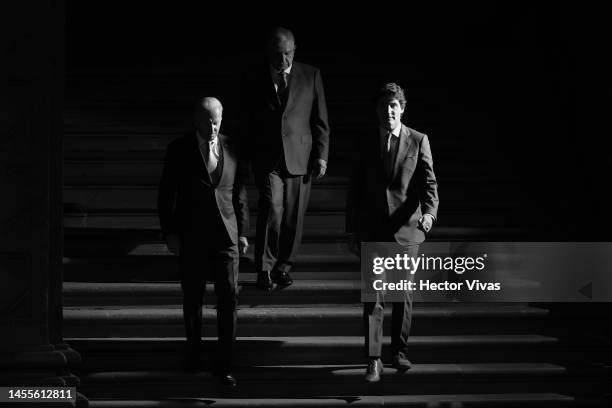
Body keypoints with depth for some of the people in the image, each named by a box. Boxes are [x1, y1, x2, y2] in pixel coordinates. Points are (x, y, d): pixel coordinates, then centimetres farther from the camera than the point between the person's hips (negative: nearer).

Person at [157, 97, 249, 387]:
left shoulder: (231, 149, 4)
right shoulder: (179, 150, -3)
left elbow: (239, 194, 10)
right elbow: (166, 195, -1)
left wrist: (243, 232, 8)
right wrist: (169, 232, -8)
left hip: (226, 235, 1)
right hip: (191, 237, -1)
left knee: (228, 298, -7)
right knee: (192, 299, 10)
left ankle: (224, 366, -4)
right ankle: (193, 352, 30)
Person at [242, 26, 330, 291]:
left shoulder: (310, 75, 4)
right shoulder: (255, 80, 4)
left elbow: (320, 120, 6)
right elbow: (247, 124, 10)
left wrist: (321, 156, 0)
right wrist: (248, 158, 6)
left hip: (300, 157, 1)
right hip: (267, 159, -1)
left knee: (293, 217, 4)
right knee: (271, 209, -17)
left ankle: (283, 266, 23)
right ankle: (264, 268, -5)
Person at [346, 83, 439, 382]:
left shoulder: (418, 141, 1)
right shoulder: (365, 145, 6)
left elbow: (428, 183, -6)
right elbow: (355, 191, 10)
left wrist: (429, 212, -25)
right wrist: (351, 231, 8)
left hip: (406, 229, 0)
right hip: (371, 231, 0)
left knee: (403, 295, 9)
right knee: (373, 297, -6)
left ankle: (399, 352, 25)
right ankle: (373, 360, -5)